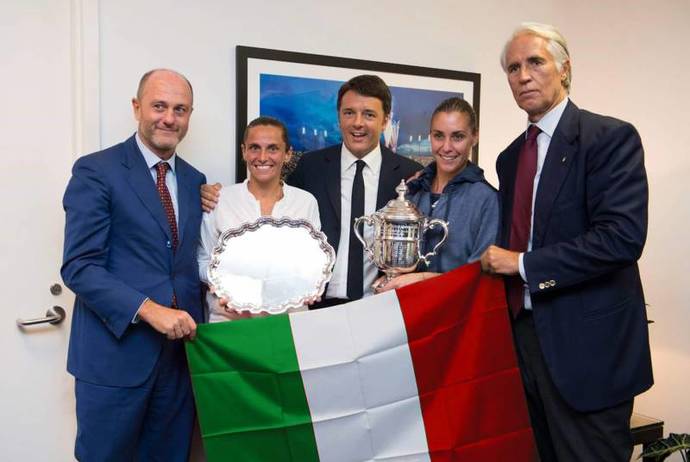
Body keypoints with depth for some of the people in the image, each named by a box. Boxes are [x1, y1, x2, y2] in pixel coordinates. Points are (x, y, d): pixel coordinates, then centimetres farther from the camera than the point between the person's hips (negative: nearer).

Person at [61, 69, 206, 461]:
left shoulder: (195, 180, 10)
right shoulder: (96, 171, -8)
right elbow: (79, 266, -14)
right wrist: (150, 310, -22)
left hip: (179, 348, 5)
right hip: (116, 350, -5)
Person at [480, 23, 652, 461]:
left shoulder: (611, 137, -10)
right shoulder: (511, 156, 13)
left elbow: (623, 236, -22)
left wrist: (525, 264, -17)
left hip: (587, 343, -7)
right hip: (525, 331, 7)